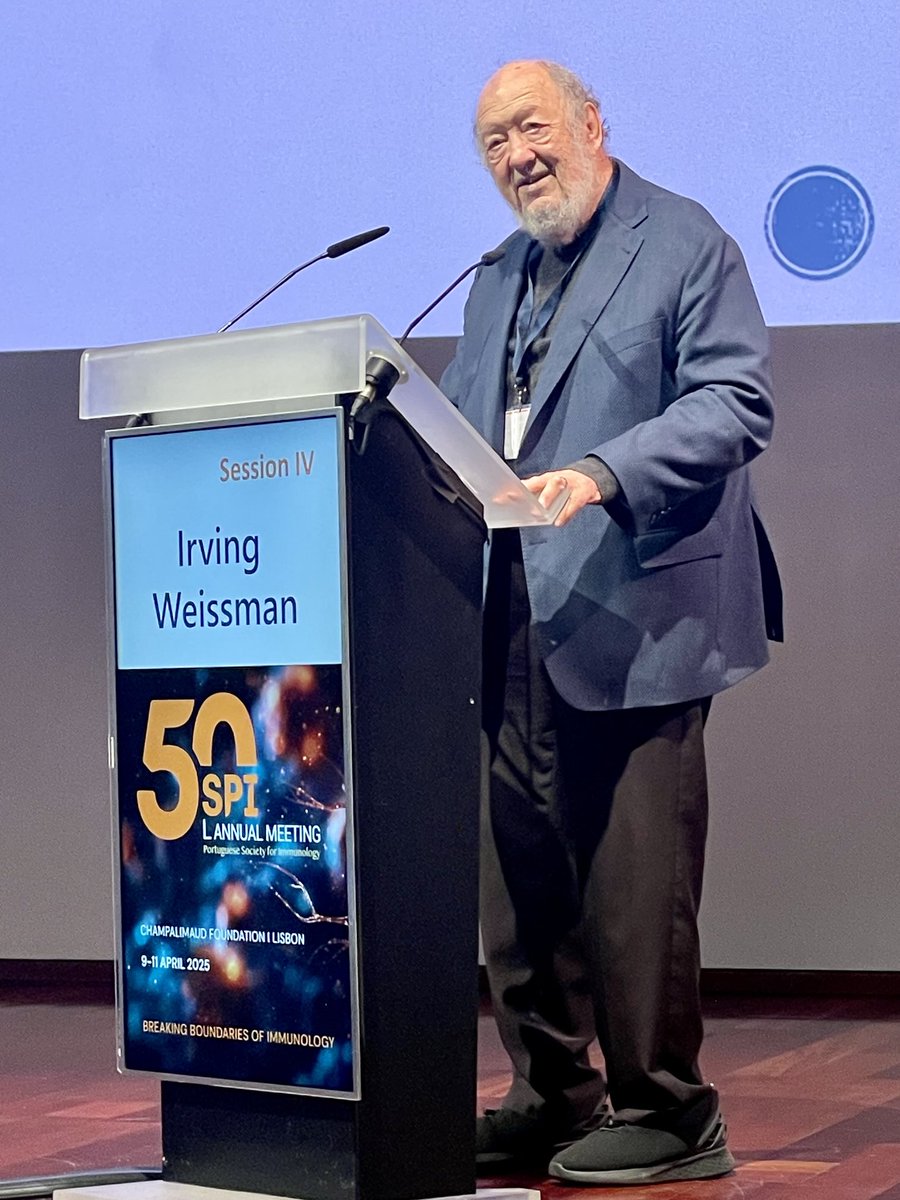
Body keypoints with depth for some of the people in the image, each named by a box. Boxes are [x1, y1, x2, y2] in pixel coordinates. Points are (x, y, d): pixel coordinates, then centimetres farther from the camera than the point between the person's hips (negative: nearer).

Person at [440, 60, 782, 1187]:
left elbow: (733, 402, -11)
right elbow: (456, 425, 24)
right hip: (510, 619, 7)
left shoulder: (686, 245, -1)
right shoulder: (499, 278, 22)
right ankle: (553, 1096, 20)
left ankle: (664, 1113, 4)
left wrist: (603, 474, -23)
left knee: (634, 876, -6)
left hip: (630, 616, -7)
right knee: (519, 872, 9)